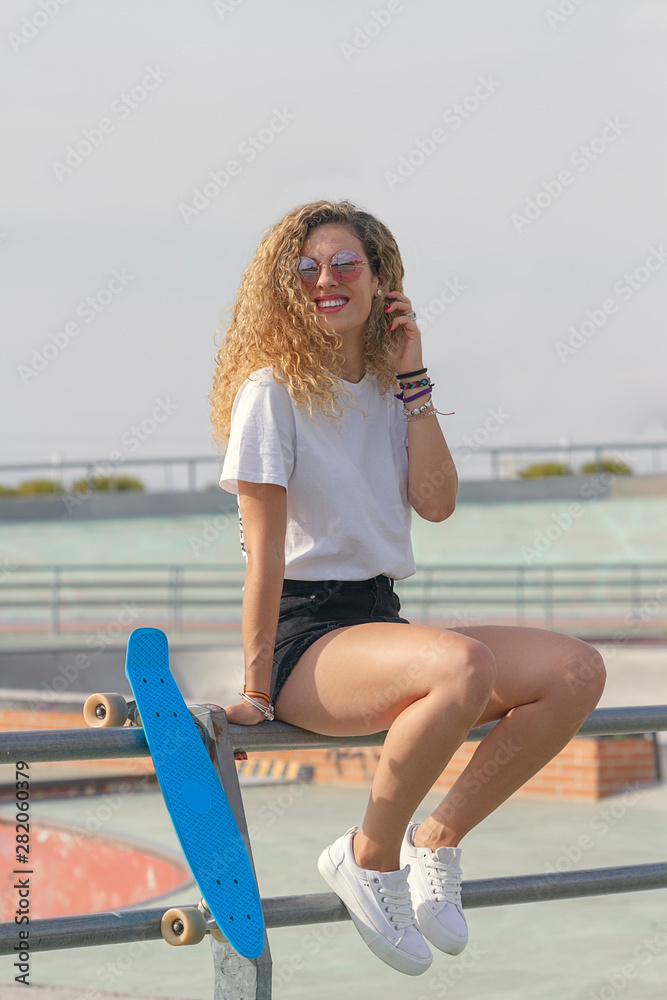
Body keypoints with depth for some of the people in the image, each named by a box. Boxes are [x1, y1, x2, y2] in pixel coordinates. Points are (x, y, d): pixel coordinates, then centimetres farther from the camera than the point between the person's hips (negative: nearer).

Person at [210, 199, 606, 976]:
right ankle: (369, 857, -16)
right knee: (463, 664, -38)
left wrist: (413, 380, 1)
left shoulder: (386, 391, 15)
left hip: (381, 622, 7)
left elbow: (437, 503, 1)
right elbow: (265, 549, -10)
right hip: (304, 634, -7)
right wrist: (256, 688, -13)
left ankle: (439, 839, -3)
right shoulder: (273, 389, -5)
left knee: (577, 669, -14)